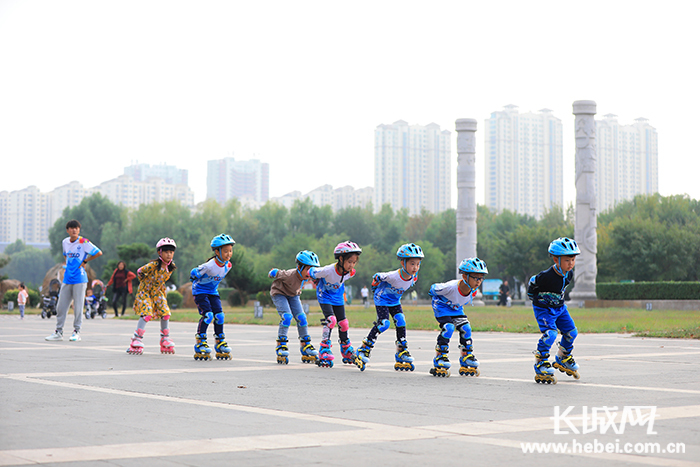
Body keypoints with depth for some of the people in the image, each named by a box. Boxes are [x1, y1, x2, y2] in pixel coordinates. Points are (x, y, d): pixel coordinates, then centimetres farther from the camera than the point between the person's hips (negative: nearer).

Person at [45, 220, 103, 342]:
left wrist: (85, 261, -5)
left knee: (78, 306, -1)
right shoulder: (65, 242, 10)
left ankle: (76, 332, 8)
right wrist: (66, 262, 13)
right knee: (61, 306, 4)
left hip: (79, 279, -5)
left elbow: (99, 253, -8)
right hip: (67, 279, 5)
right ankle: (58, 332, 11)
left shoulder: (84, 242, -8)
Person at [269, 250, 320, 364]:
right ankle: (281, 346, -19)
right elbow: (274, 272, -22)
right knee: (287, 316, -25)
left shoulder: (306, 276, -20)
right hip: (279, 293, -6)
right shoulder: (290, 275, -38)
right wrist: (271, 274, 0)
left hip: (293, 295, 6)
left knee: (301, 318, -6)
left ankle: (305, 345, 2)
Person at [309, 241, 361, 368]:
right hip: (325, 296, -5)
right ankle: (324, 351, -17)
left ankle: (347, 352, 25)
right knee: (331, 320, -23)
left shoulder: (350, 272, -21)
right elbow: (312, 272, -17)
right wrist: (318, 282, 2)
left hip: (337, 297, 5)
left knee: (343, 323, 7)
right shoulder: (328, 270, -37)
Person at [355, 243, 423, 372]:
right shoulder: (393, 276, -35)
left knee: (401, 322, -6)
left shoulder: (413, 278, -14)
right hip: (382, 300, -6)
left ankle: (402, 352, 4)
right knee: (383, 324, -18)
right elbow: (377, 277, -18)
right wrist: (375, 288, 1)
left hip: (395, 301, 6)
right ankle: (364, 348, -9)